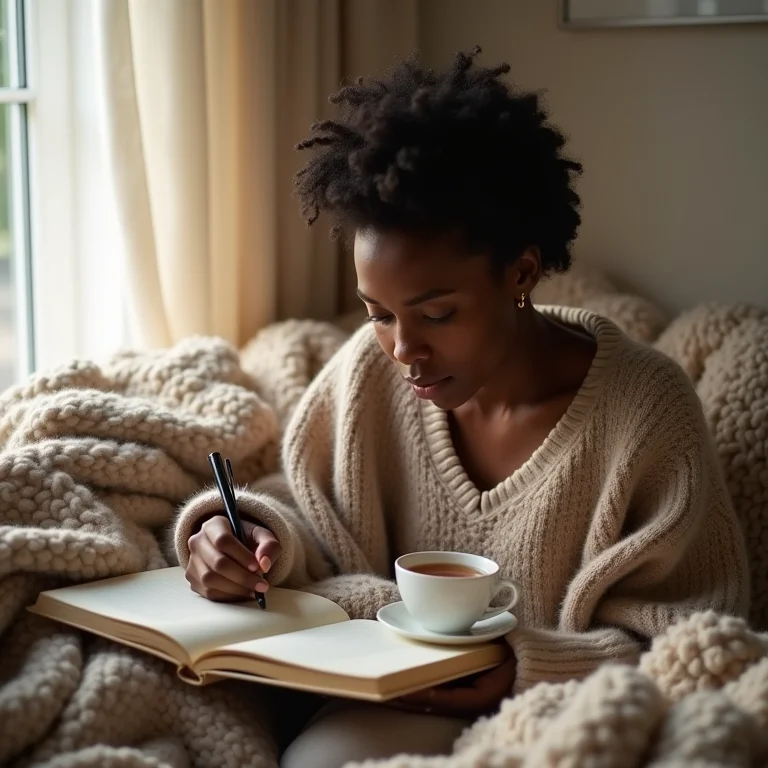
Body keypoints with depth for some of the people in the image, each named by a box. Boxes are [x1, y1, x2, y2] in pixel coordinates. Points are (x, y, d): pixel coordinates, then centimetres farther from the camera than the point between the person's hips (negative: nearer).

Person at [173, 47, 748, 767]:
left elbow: (684, 644, -9)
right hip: (399, 698, 3)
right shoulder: (372, 368, -6)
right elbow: (310, 511, 7)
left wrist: (523, 668, -24)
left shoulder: (647, 412, -16)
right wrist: (257, 538, -16)